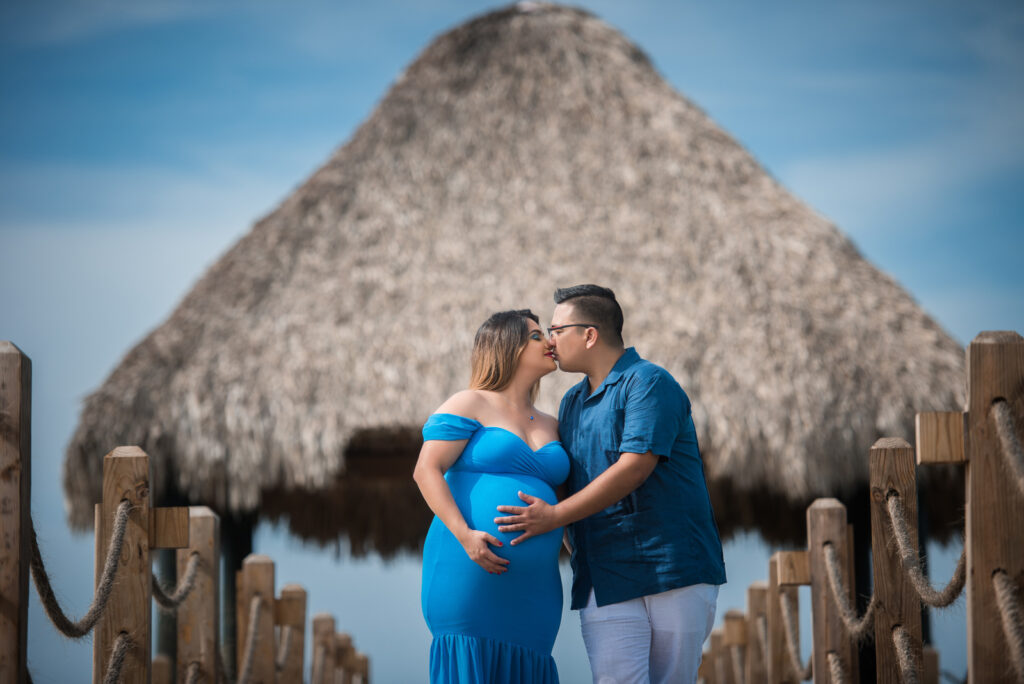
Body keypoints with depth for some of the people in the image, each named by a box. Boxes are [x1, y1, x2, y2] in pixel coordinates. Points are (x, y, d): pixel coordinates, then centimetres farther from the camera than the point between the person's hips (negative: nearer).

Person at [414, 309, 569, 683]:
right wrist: (464, 534, -19)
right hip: (469, 571, -6)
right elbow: (426, 471, -6)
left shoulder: (550, 427, 22)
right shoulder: (470, 405, 3)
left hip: (533, 584, 6)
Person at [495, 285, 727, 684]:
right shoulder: (572, 403, 20)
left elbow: (634, 468, -16)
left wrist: (554, 516, -16)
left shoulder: (649, 383, -6)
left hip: (676, 572, -6)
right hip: (605, 580, 6)